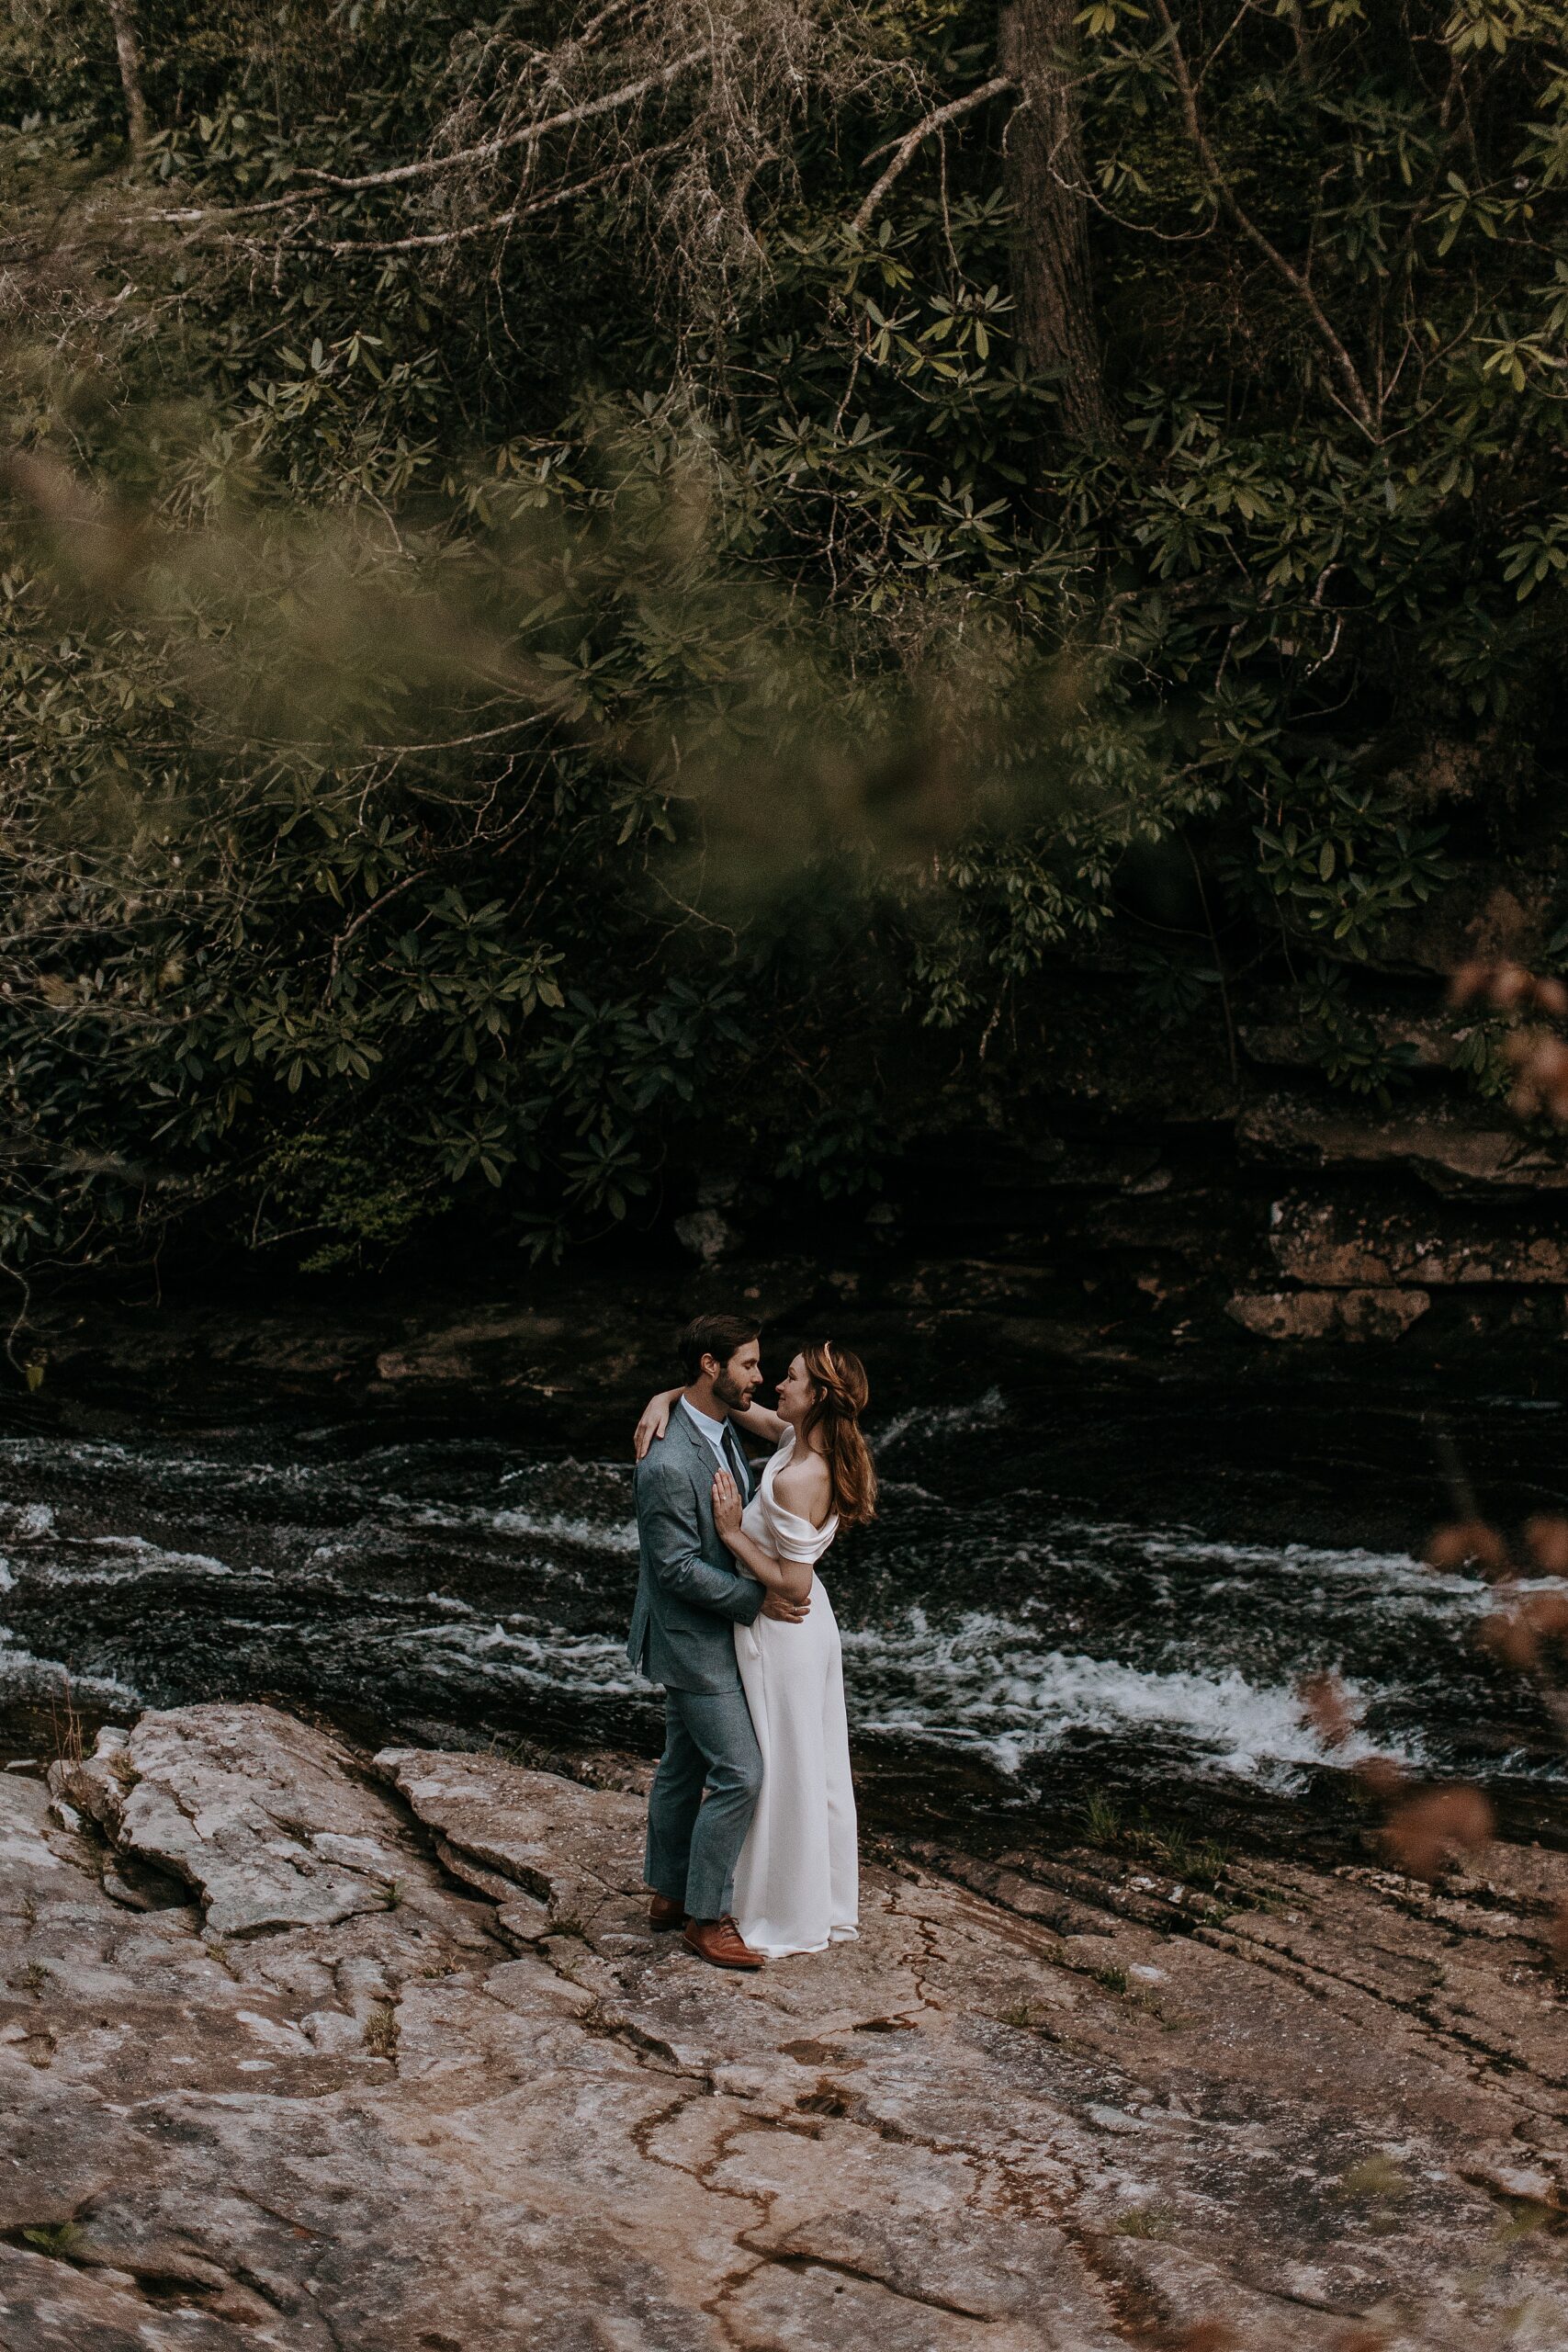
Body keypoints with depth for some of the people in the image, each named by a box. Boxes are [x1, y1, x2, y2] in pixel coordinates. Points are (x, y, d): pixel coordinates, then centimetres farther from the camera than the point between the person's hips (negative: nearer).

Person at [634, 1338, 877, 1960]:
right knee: (818, 1768, 19)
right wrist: (665, 1399, -7)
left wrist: (732, 1532, -22)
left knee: (784, 1772, 6)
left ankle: (790, 1921, 21)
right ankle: (831, 1905, 33)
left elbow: (793, 1584, -26)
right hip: (811, 1626, 9)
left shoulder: (798, 1480, -29)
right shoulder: (801, 1440, -2)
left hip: (780, 1634, -9)